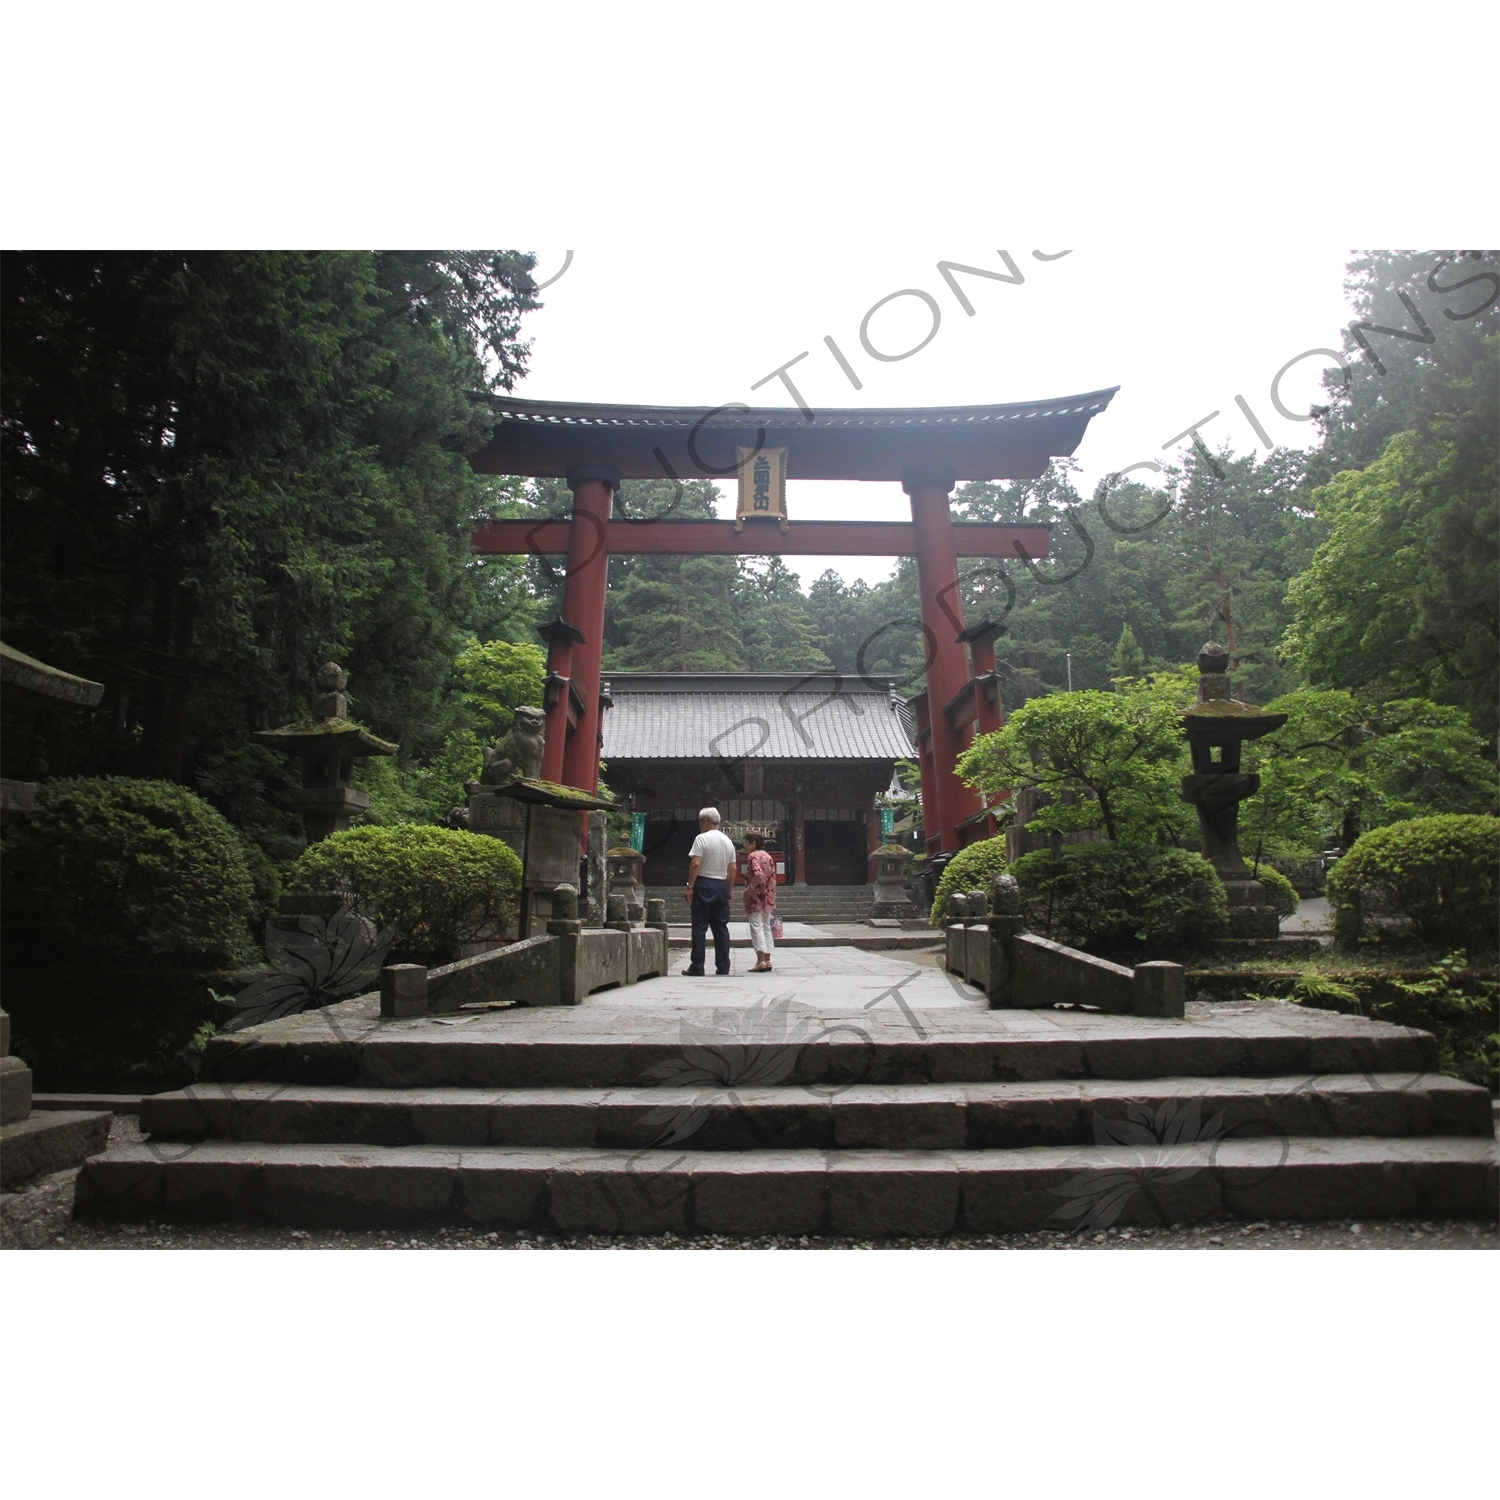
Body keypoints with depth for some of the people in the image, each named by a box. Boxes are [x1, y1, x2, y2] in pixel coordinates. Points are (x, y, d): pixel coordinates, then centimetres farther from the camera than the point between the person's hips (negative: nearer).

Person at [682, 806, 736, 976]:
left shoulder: (702, 838, -8)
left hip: (704, 884, -5)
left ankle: (697, 966, -1)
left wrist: (690, 886, -12)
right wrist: (729, 890, 18)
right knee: (721, 927, 8)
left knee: (700, 927, -2)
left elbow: (695, 864, -16)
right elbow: (732, 869, 11)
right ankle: (723, 966, 8)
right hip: (721, 885, 5)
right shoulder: (728, 841, 11)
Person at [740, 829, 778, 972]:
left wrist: (749, 889, -16)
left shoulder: (753, 856, -9)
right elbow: (773, 878, 14)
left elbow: (758, 875, -24)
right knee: (766, 928, 11)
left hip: (756, 898, -8)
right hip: (768, 898, 8)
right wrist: (771, 896, 17)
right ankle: (767, 960, 10)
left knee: (756, 927, -8)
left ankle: (761, 961, -13)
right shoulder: (768, 857, 15)